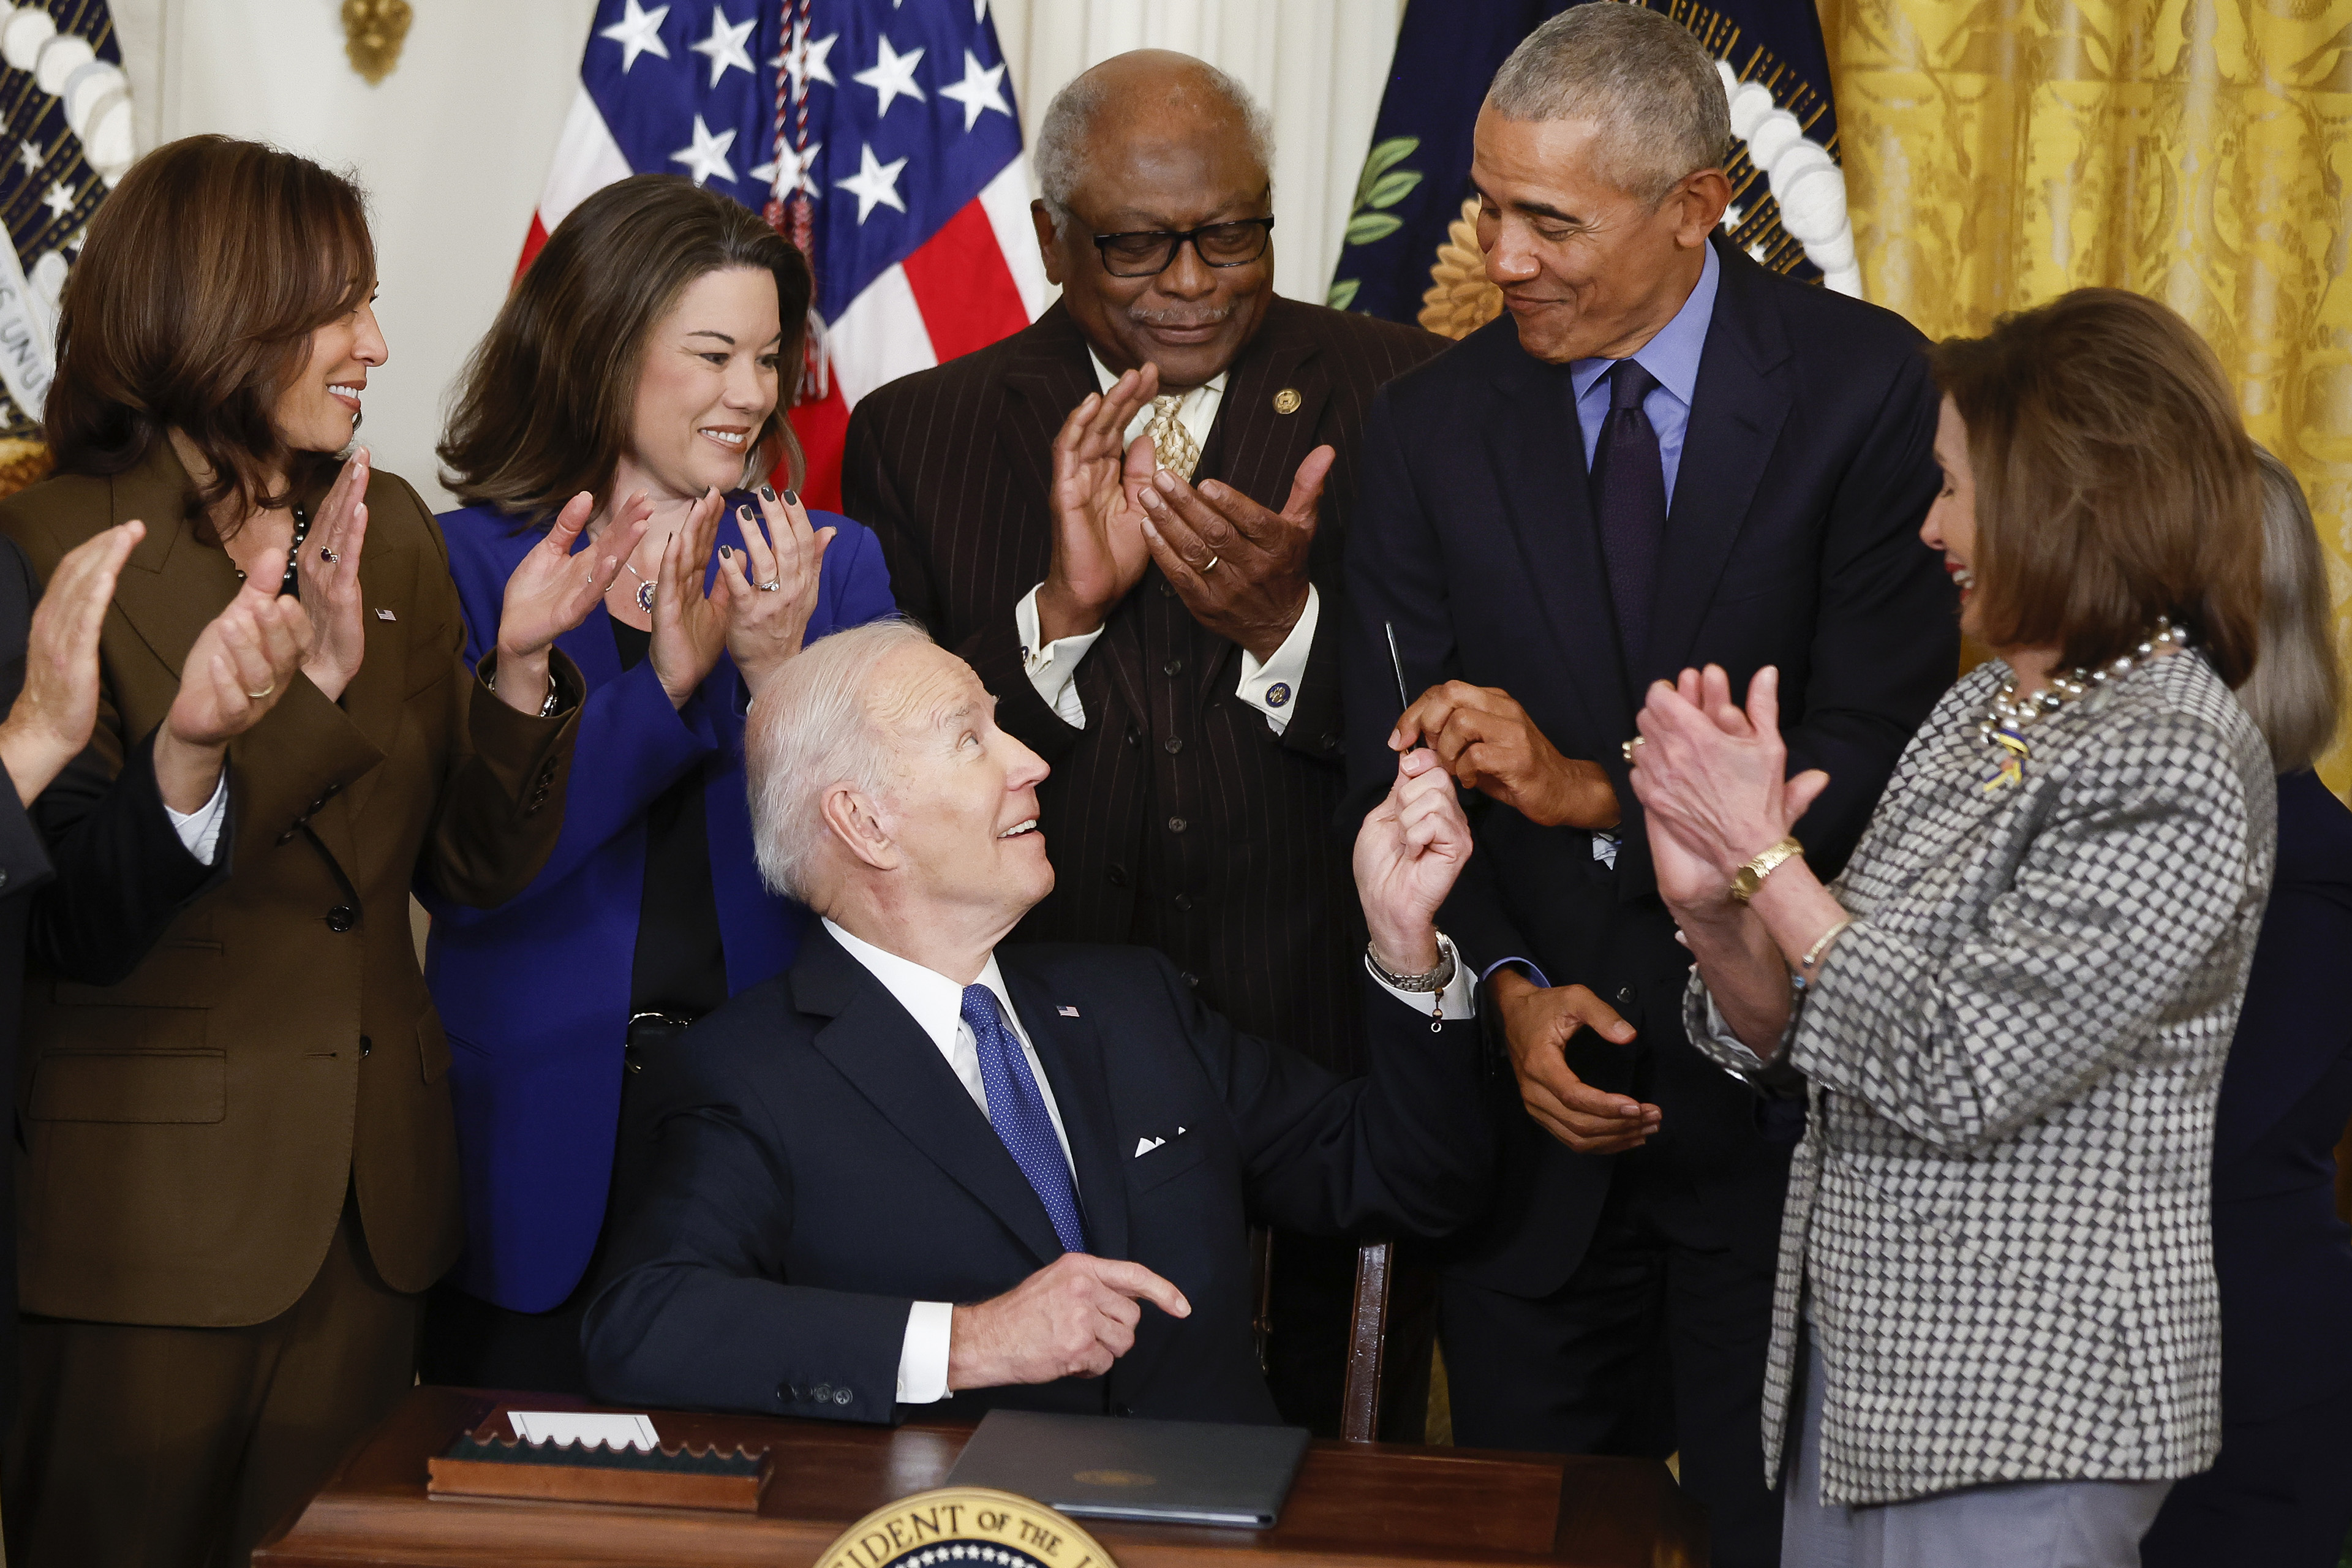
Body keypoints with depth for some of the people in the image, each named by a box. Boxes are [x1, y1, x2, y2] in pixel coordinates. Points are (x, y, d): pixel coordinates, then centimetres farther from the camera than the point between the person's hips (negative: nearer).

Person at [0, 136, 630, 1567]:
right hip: (153, 1210, -5)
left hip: (373, 1204, 6)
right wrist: (188, 755, -34)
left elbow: (478, 866, 7)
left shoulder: (388, 528, 9)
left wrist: (521, 662, -8)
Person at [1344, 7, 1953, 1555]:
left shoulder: (1865, 386, -7)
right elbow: (1395, 772, 2)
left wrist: (1596, 791, -22)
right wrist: (1510, 990, -12)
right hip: (1534, 1094, 3)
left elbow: (1876, 750, -12)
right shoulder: (1430, 424, 2)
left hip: (1784, 1099, -3)